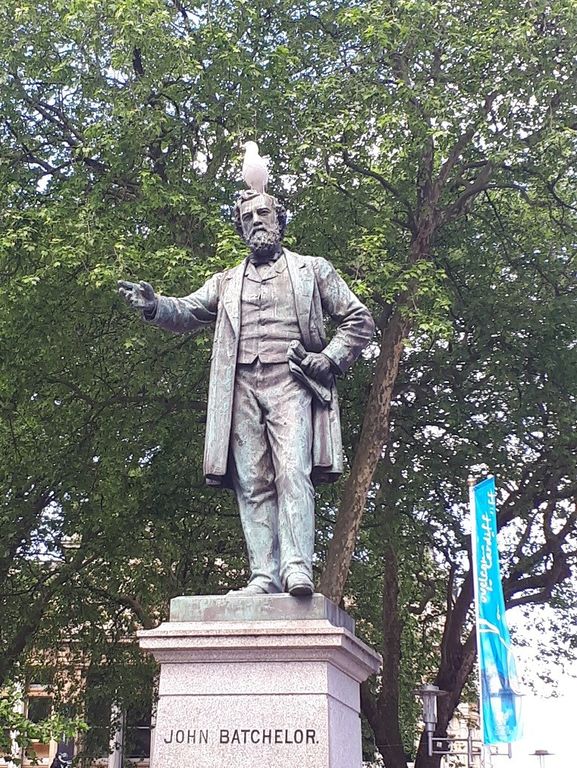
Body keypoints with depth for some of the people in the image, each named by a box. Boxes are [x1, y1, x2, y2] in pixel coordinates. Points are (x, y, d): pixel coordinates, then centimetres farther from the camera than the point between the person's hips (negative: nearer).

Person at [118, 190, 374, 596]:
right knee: (252, 483, -5)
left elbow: (359, 320, 15)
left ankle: (297, 567, -24)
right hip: (242, 388, 3)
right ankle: (265, 575, -6)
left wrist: (330, 359, -1)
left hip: (290, 383, -3)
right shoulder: (228, 281, 27)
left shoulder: (312, 269, 19)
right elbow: (187, 312, 14)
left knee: (292, 470, -20)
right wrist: (154, 305, -8)